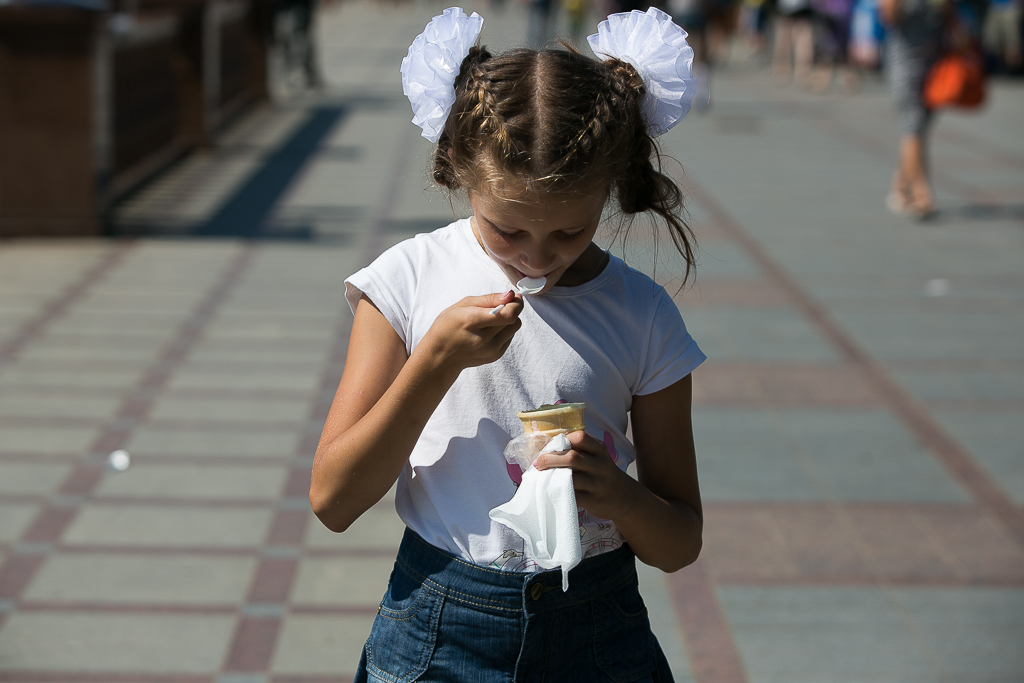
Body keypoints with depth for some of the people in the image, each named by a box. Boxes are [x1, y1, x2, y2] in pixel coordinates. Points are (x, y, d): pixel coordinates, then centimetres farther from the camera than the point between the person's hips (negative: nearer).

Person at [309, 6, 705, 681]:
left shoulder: (643, 315, -7)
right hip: (438, 628, 0)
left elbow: (681, 544, 0)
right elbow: (333, 500, -11)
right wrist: (436, 359, -21)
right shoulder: (412, 279, -8)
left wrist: (617, 494, -22)